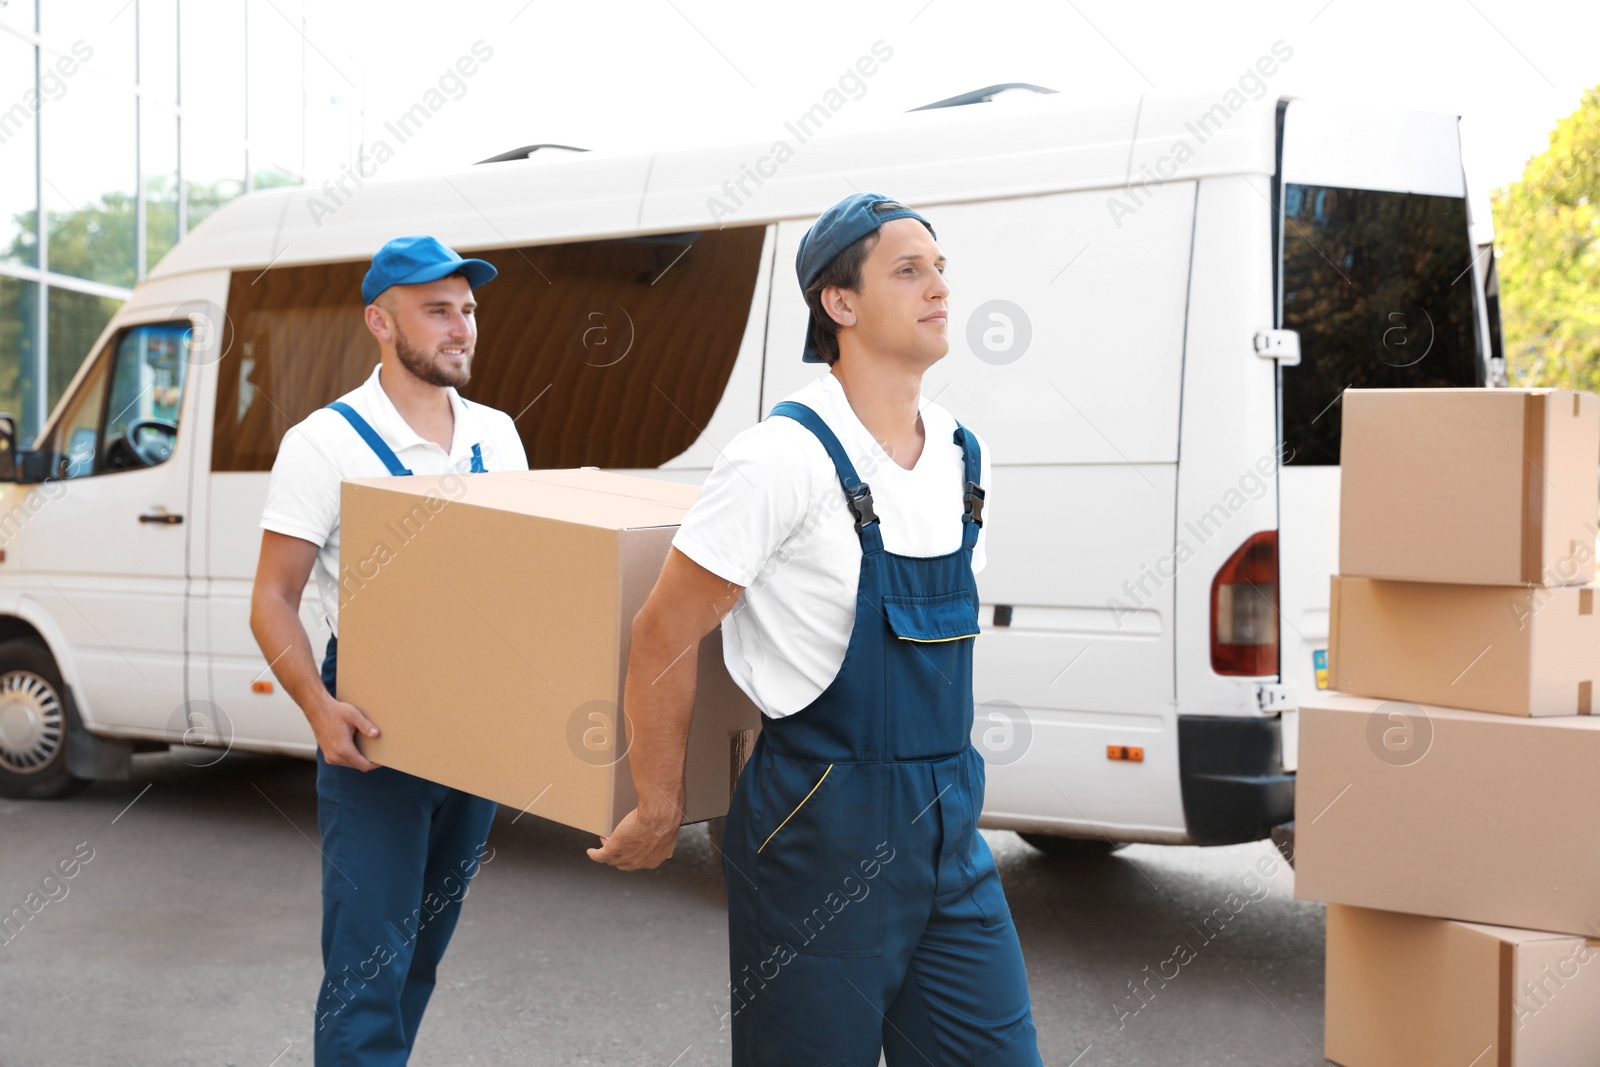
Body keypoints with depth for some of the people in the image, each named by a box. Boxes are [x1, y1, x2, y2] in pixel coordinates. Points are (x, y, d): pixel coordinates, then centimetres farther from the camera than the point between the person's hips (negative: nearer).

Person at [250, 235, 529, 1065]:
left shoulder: (496, 436, 9)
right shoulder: (326, 442, -7)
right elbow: (273, 600, -9)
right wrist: (319, 707, -24)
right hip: (374, 731, -5)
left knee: (424, 949, 16)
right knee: (370, 960, -6)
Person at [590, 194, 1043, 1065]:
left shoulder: (962, 456, 7)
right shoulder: (786, 457, -15)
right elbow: (664, 636, -12)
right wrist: (659, 812, -5)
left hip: (948, 824, 7)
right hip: (820, 830, -7)